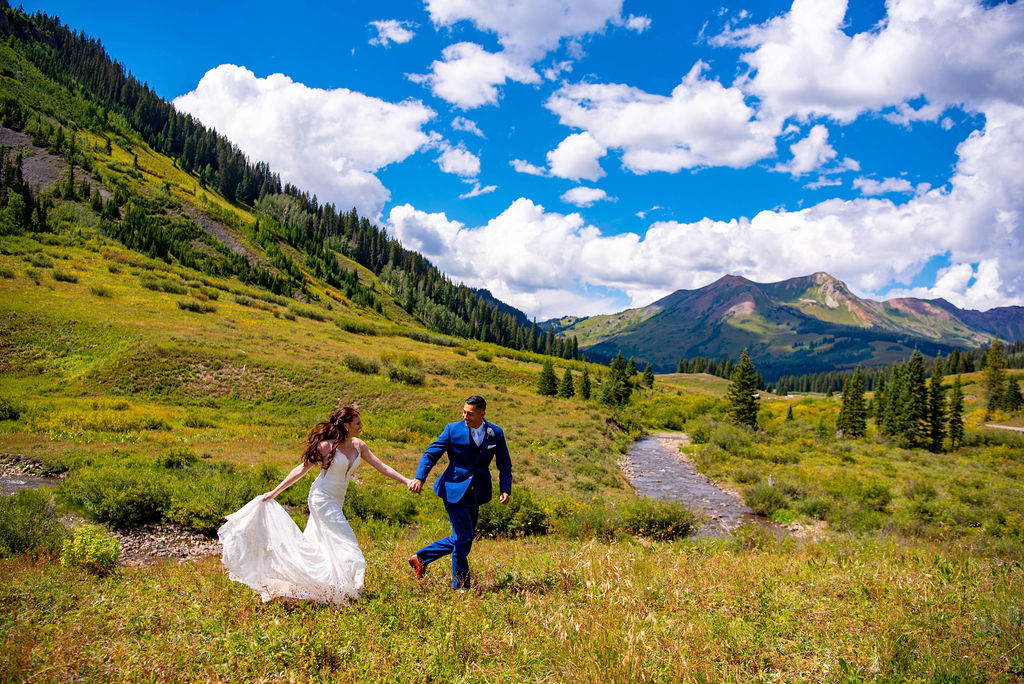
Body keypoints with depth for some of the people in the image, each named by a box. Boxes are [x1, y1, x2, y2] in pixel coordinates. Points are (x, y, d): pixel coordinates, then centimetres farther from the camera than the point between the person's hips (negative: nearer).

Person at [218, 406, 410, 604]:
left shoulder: (358, 445, 3)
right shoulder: (327, 446, -14)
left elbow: (381, 466, 5)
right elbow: (301, 470, -7)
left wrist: (406, 480, -2)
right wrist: (274, 492, -5)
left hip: (336, 502, 7)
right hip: (322, 498, -7)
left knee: (316, 544, 12)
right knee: (345, 541, -11)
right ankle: (337, 592, -4)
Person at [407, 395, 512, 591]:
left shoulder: (496, 433, 0)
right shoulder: (453, 429, -7)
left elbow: (504, 464, 8)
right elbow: (430, 454, -5)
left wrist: (505, 489, -5)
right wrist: (419, 478, -20)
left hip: (476, 493, 4)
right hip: (454, 489, -4)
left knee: (461, 539, 10)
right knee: (463, 538, -7)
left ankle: (421, 557, 28)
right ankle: (460, 586, 10)